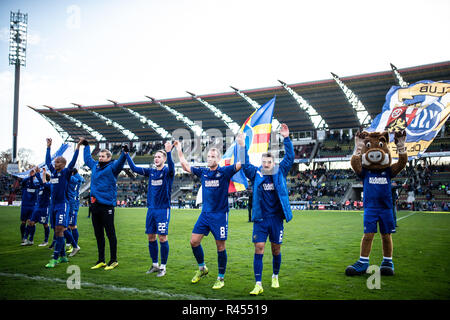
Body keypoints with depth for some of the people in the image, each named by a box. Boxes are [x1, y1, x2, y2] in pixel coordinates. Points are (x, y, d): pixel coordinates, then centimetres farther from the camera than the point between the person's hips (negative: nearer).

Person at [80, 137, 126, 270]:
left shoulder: (112, 167, -3)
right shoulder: (95, 165, 16)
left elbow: (120, 163, -23)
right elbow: (87, 158, 35)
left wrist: (124, 153, -39)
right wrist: (86, 145, 43)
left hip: (107, 206, -7)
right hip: (94, 205, 7)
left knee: (110, 234, 0)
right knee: (98, 235, 13)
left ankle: (113, 260, 9)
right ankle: (101, 260, 22)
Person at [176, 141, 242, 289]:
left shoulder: (225, 171, -5)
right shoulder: (203, 172, 8)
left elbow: (241, 163, -16)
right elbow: (185, 166, 19)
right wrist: (179, 150, 19)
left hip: (220, 215, -5)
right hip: (205, 214, 5)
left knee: (220, 246, 2)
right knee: (194, 241, 3)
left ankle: (221, 278, 15)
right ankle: (202, 268, 26)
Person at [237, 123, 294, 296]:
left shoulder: (280, 173, 4)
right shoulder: (256, 174, 2)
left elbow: (290, 157, -3)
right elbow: (245, 164, -8)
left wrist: (286, 138, -11)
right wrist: (242, 147, -20)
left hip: (277, 218, 1)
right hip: (260, 219, -1)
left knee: (276, 250, 11)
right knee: (258, 250, -4)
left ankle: (275, 277, 34)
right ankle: (258, 284, 0)